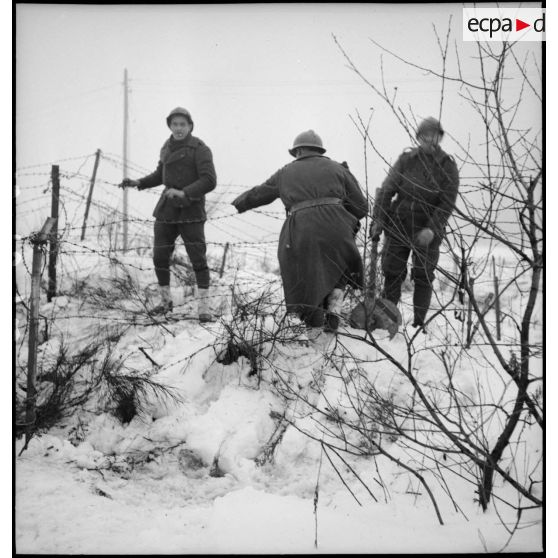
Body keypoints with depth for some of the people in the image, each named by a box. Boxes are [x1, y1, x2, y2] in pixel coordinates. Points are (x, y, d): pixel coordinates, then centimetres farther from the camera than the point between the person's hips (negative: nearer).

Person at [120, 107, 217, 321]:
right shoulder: (167, 147, 12)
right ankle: (166, 301, 24)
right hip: (167, 210, 6)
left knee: (198, 258, -11)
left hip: (190, 211, -6)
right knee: (160, 257, 7)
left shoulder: (199, 149, -9)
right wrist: (138, 183, 12)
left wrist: (184, 193, -29)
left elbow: (209, 181, -18)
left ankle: (203, 307, -5)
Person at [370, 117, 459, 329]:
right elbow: (387, 190, -1)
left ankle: (419, 323, 9)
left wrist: (432, 229, -20)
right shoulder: (406, 160, -1)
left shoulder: (447, 166, -5)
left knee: (423, 276, 1)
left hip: (428, 229, -1)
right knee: (392, 272, 3)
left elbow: (447, 203, -9)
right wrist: (378, 219, -11)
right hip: (399, 223, 1)